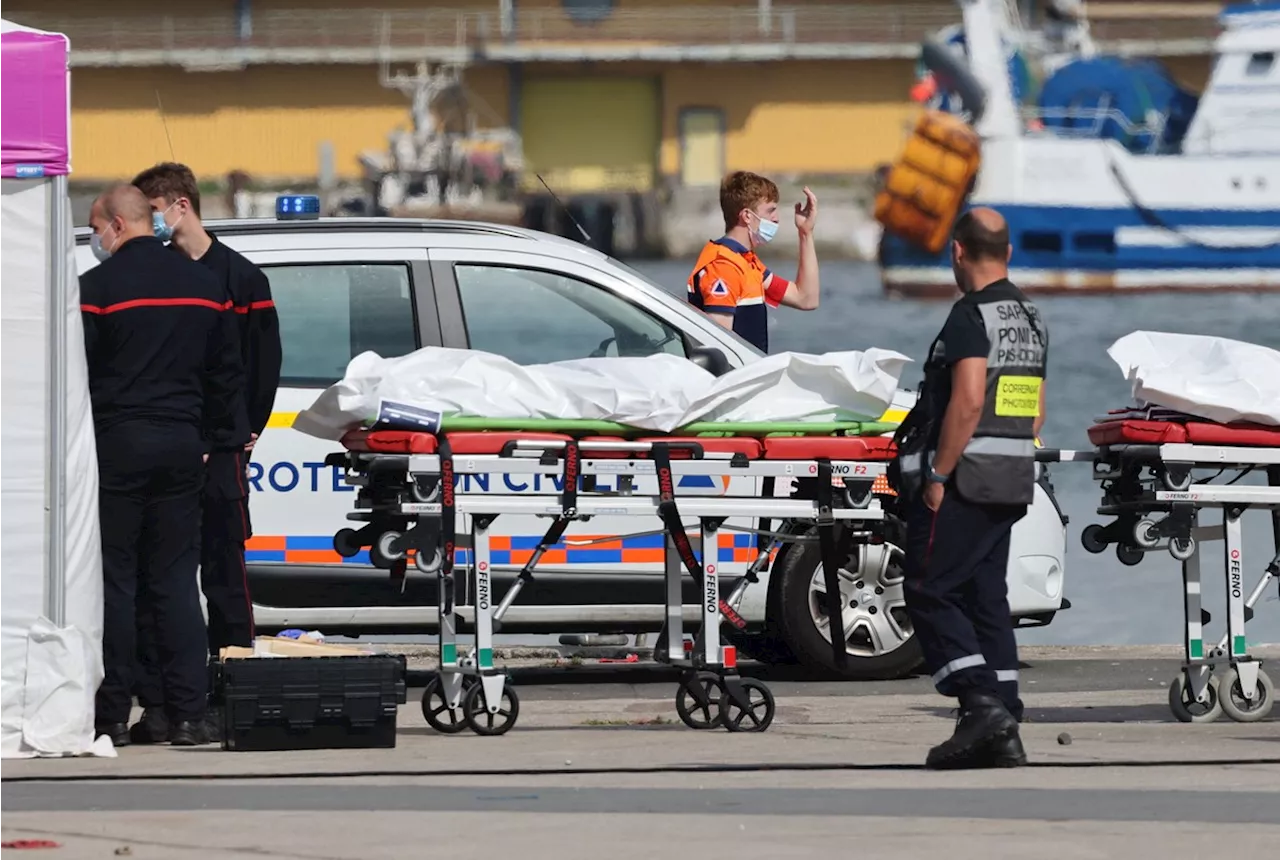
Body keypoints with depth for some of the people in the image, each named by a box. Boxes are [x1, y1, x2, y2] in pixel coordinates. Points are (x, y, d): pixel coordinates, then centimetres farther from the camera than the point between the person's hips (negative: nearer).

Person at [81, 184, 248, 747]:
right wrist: (218, 441, 21)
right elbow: (226, 373, 15)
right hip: (181, 446, 5)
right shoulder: (204, 284, 10)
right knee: (176, 580, 7)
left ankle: (112, 716, -2)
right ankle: (187, 714, 2)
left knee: (114, 580, -1)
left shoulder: (99, 286, -9)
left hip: (117, 446, -5)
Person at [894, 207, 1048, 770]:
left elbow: (968, 401, -23)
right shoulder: (1031, 319, 15)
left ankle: (982, 703, -16)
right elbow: (1036, 413, 19)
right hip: (1013, 485, 9)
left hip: (963, 484, -9)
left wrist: (938, 476, -19)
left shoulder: (971, 315, -13)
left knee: (928, 592, -4)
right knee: (986, 598, 10)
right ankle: (1002, 733, 6)